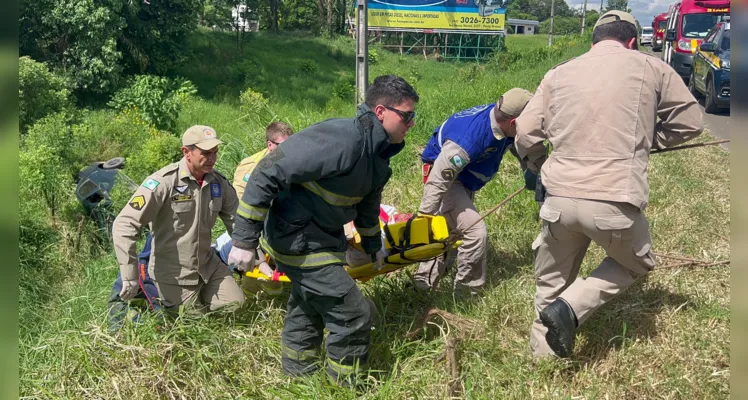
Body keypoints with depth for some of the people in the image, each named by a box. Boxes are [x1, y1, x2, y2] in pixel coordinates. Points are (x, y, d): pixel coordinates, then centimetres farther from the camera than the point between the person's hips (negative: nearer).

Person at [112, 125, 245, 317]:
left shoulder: (219, 183, -3)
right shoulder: (164, 181, -23)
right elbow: (124, 225, -24)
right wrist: (130, 277, -25)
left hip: (208, 265, 6)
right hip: (173, 273, -5)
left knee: (235, 303, 1)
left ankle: (198, 296, 28)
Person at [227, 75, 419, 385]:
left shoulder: (377, 154, 2)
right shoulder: (340, 138, -29)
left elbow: (368, 204, 20)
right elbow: (267, 173, -29)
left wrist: (373, 248, 31)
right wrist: (245, 240, -26)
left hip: (322, 239, 10)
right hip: (300, 244, -10)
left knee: (309, 308, 27)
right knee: (353, 315, -3)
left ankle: (297, 372, 49)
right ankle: (347, 386, 18)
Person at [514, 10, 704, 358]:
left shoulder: (558, 73, 11)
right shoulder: (651, 68, 5)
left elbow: (526, 135, 7)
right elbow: (690, 123, 13)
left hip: (560, 198, 3)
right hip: (615, 202, -3)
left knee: (551, 283, 22)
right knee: (636, 264, 26)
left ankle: (542, 357, 30)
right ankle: (570, 307, 7)